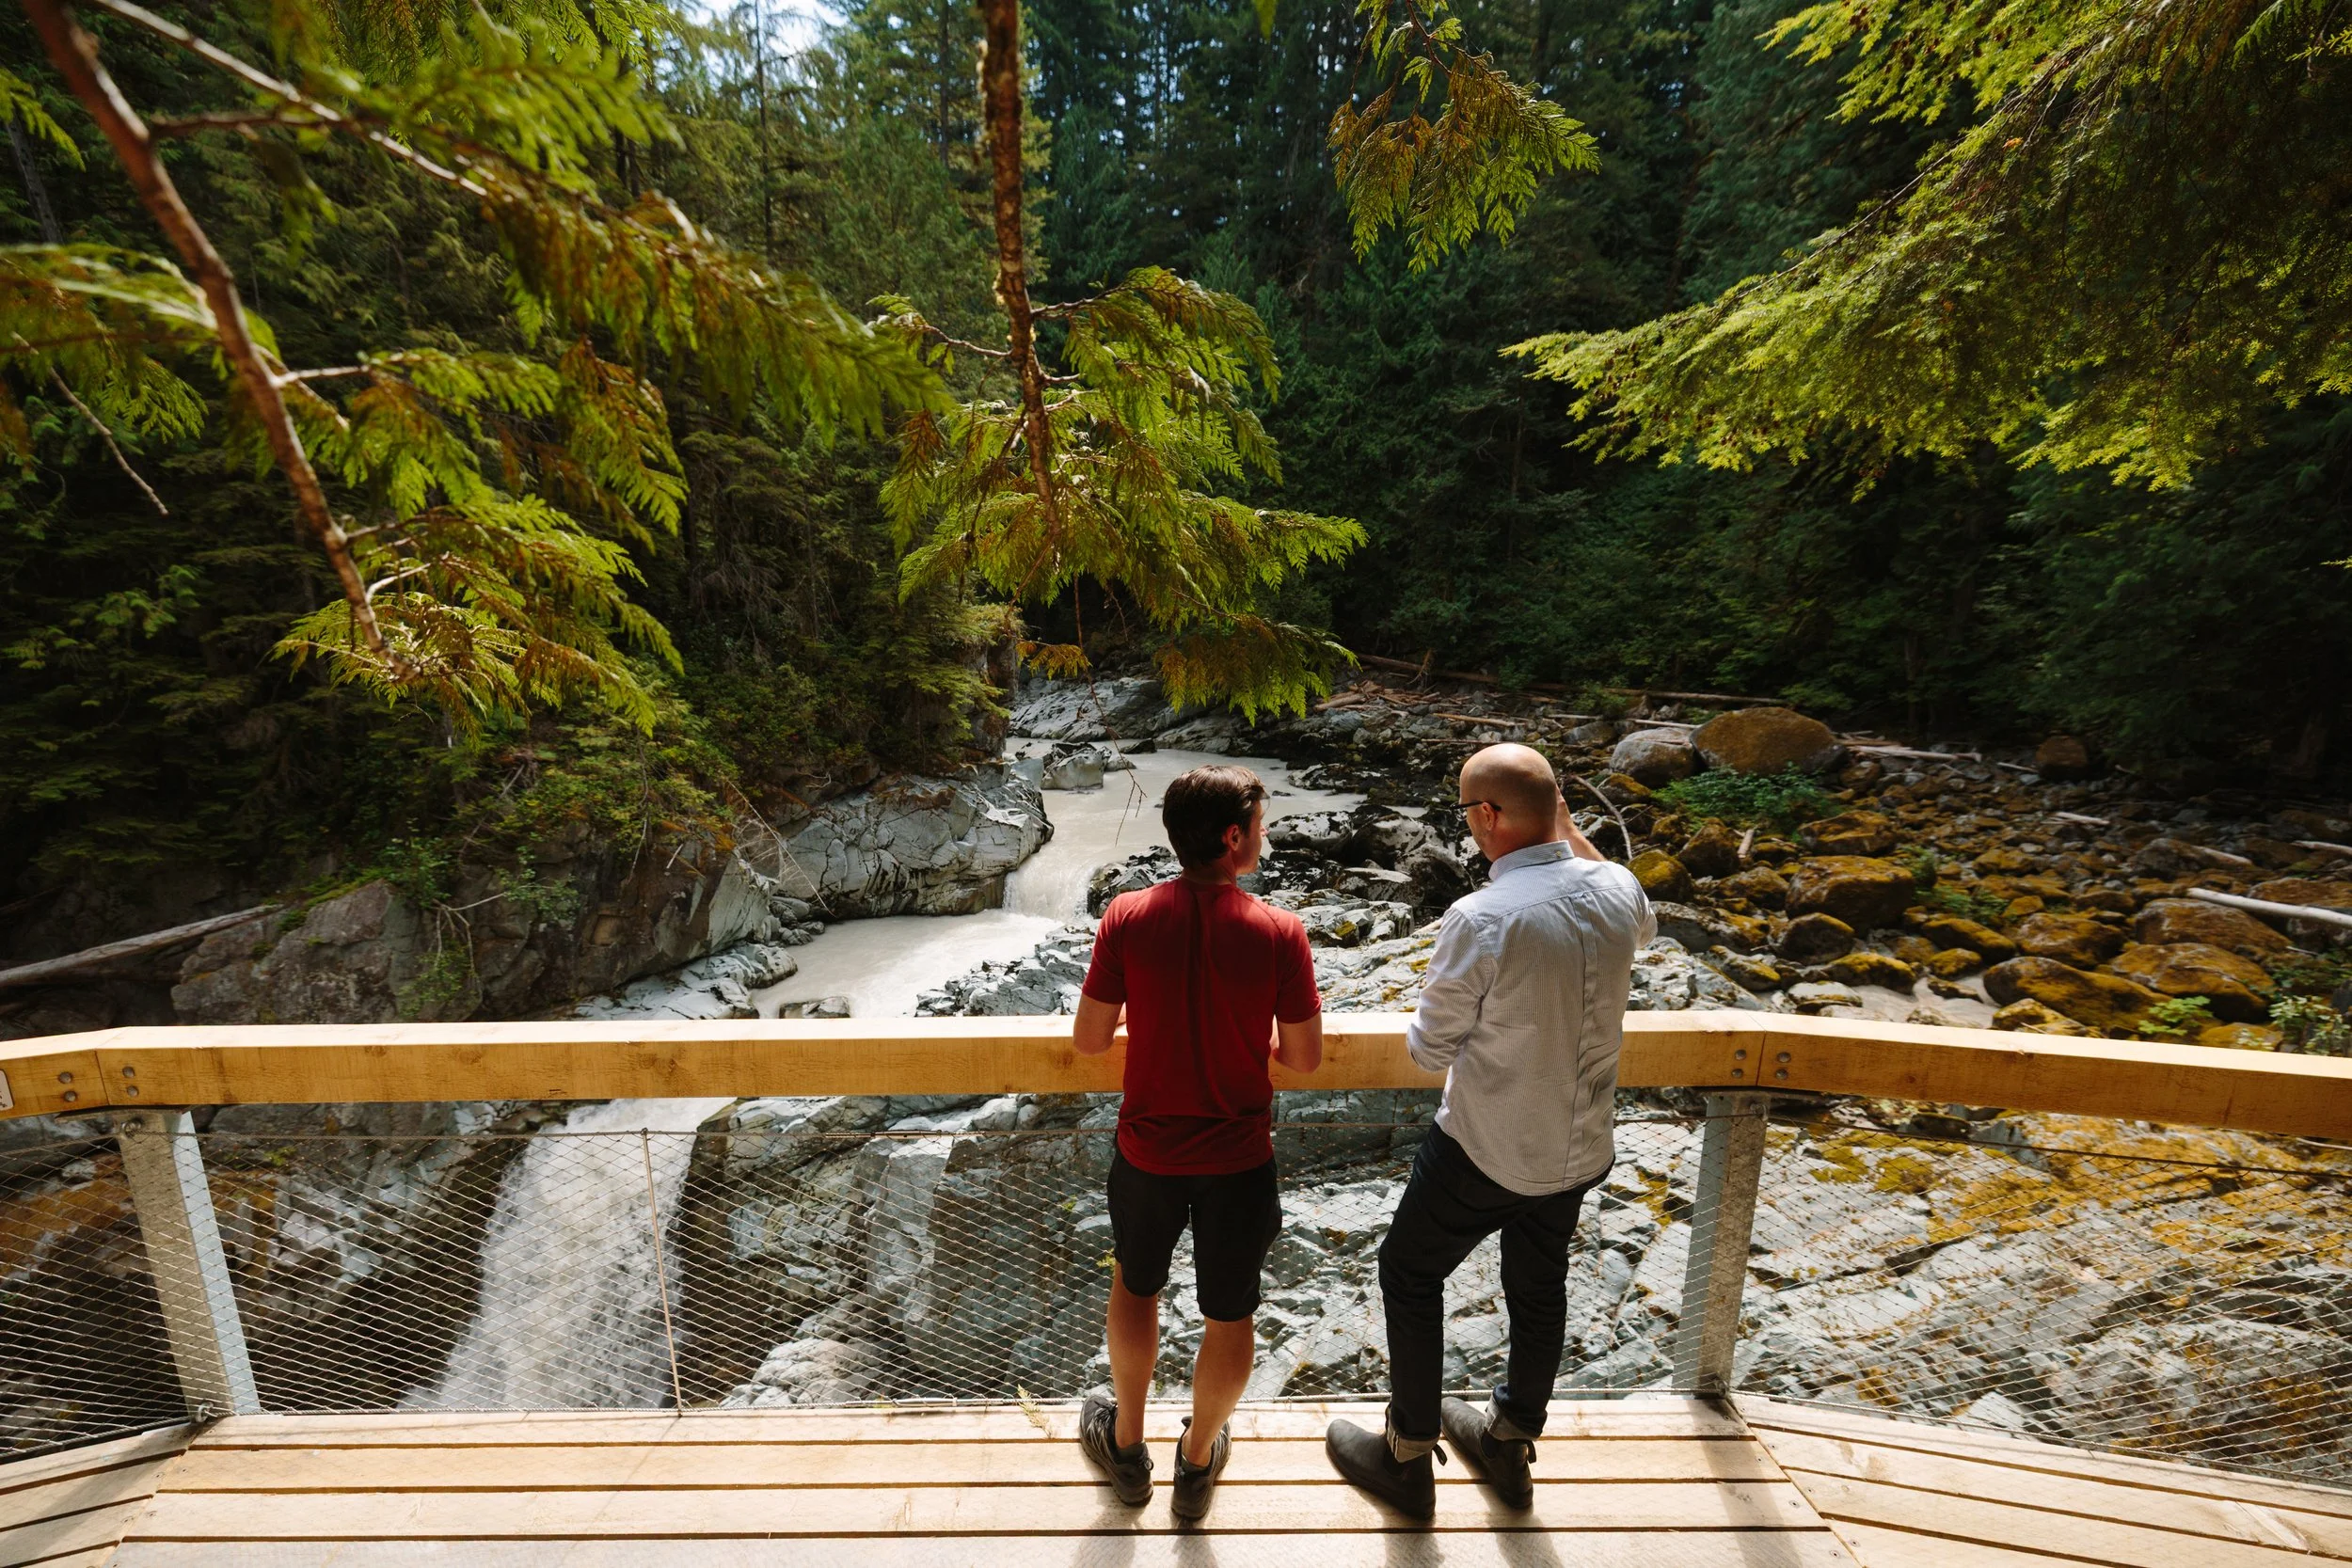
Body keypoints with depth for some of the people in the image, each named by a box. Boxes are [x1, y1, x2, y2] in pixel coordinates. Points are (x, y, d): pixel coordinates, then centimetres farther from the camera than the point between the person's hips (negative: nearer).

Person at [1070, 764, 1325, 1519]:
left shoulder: (1127, 918, -16)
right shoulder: (1279, 932, -19)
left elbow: (1089, 1038, -10)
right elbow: (1304, 1057, -11)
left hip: (1148, 1150, 2)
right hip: (1238, 1158, -1)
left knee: (1135, 1286, 28)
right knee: (1229, 1316, 23)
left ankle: (1127, 1446, 48)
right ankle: (1197, 1462, 45)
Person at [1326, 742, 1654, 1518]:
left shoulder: (1481, 920, -30)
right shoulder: (1618, 890, -12)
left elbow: (1429, 1048, -17)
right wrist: (1574, 838, 10)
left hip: (1486, 1149, -6)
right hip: (1579, 1148, 6)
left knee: (1409, 1274, 17)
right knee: (1539, 1286, 26)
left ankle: (1407, 1460, 34)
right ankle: (1510, 1445, 49)